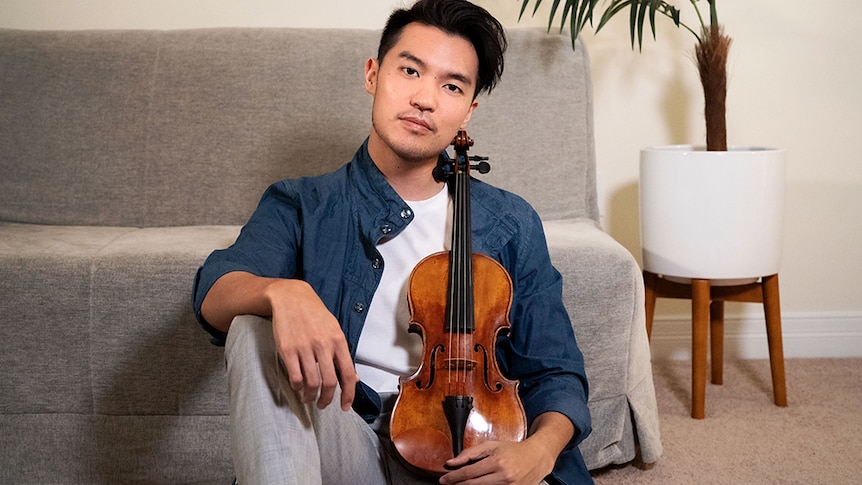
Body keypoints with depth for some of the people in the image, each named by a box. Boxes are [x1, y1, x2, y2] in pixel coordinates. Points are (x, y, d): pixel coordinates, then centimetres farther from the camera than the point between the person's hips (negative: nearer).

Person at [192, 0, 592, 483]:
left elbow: (555, 374, 8)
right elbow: (214, 293, -12)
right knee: (255, 328, -27)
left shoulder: (512, 226, 8)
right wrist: (281, 292, -38)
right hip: (337, 440, 1)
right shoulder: (300, 207, 6)